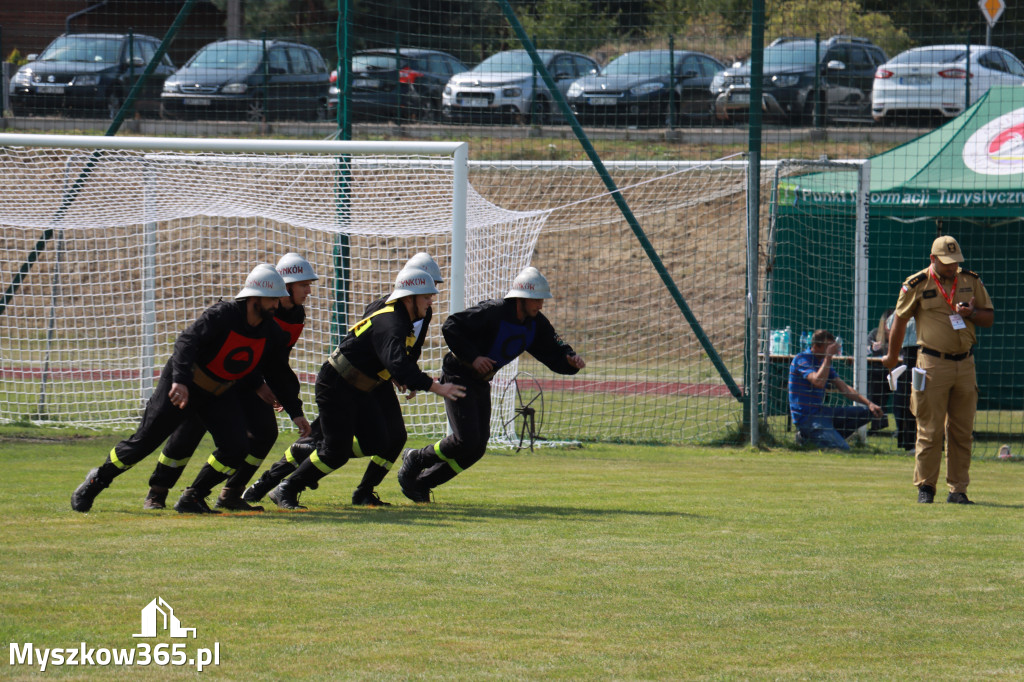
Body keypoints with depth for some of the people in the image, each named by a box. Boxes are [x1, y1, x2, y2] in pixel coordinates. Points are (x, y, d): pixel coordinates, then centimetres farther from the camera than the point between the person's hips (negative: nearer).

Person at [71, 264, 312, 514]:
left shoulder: (272, 334, -5)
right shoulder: (223, 314, -25)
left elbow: (279, 374, 7)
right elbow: (187, 341, -36)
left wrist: (295, 412, 3)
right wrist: (180, 380, -50)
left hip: (220, 395, 6)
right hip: (182, 386, -6)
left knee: (236, 448, -14)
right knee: (145, 440, -3)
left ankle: (192, 498, 1)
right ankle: (97, 481, 18)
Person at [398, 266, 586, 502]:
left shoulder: (536, 325, -1)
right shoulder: (492, 312, -23)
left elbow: (554, 353, -2)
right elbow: (450, 326, -24)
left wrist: (572, 361, -25)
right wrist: (472, 357, -29)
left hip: (481, 384, 8)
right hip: (458, 377, -8)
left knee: (477, 449, 4)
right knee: (466, 441, -17)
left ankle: (421, 482, 15)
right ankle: (416, 460, 6)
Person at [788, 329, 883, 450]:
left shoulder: (824, 362, 16)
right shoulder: (802, 359, -9)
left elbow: (844, 388, 16)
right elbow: (818, 382, -25)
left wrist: (869, 404, 6)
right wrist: (828, 357, -21)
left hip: (821, 412, 9)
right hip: (806, 417, -9)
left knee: (867, 412, 0)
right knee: (842, 448, -25)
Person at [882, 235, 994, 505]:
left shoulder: (971, 281, 8)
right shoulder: (916, 285, -3)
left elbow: (989, 318, 13)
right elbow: (900, 321, 7)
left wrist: (971, 313, -10)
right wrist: (892, 358, 15)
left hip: (965, 364, 4)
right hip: (933, 364, -4)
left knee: (962, 432, 4)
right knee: (930, 431, -3)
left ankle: (958, 489, 9)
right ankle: (925, 487, 6)